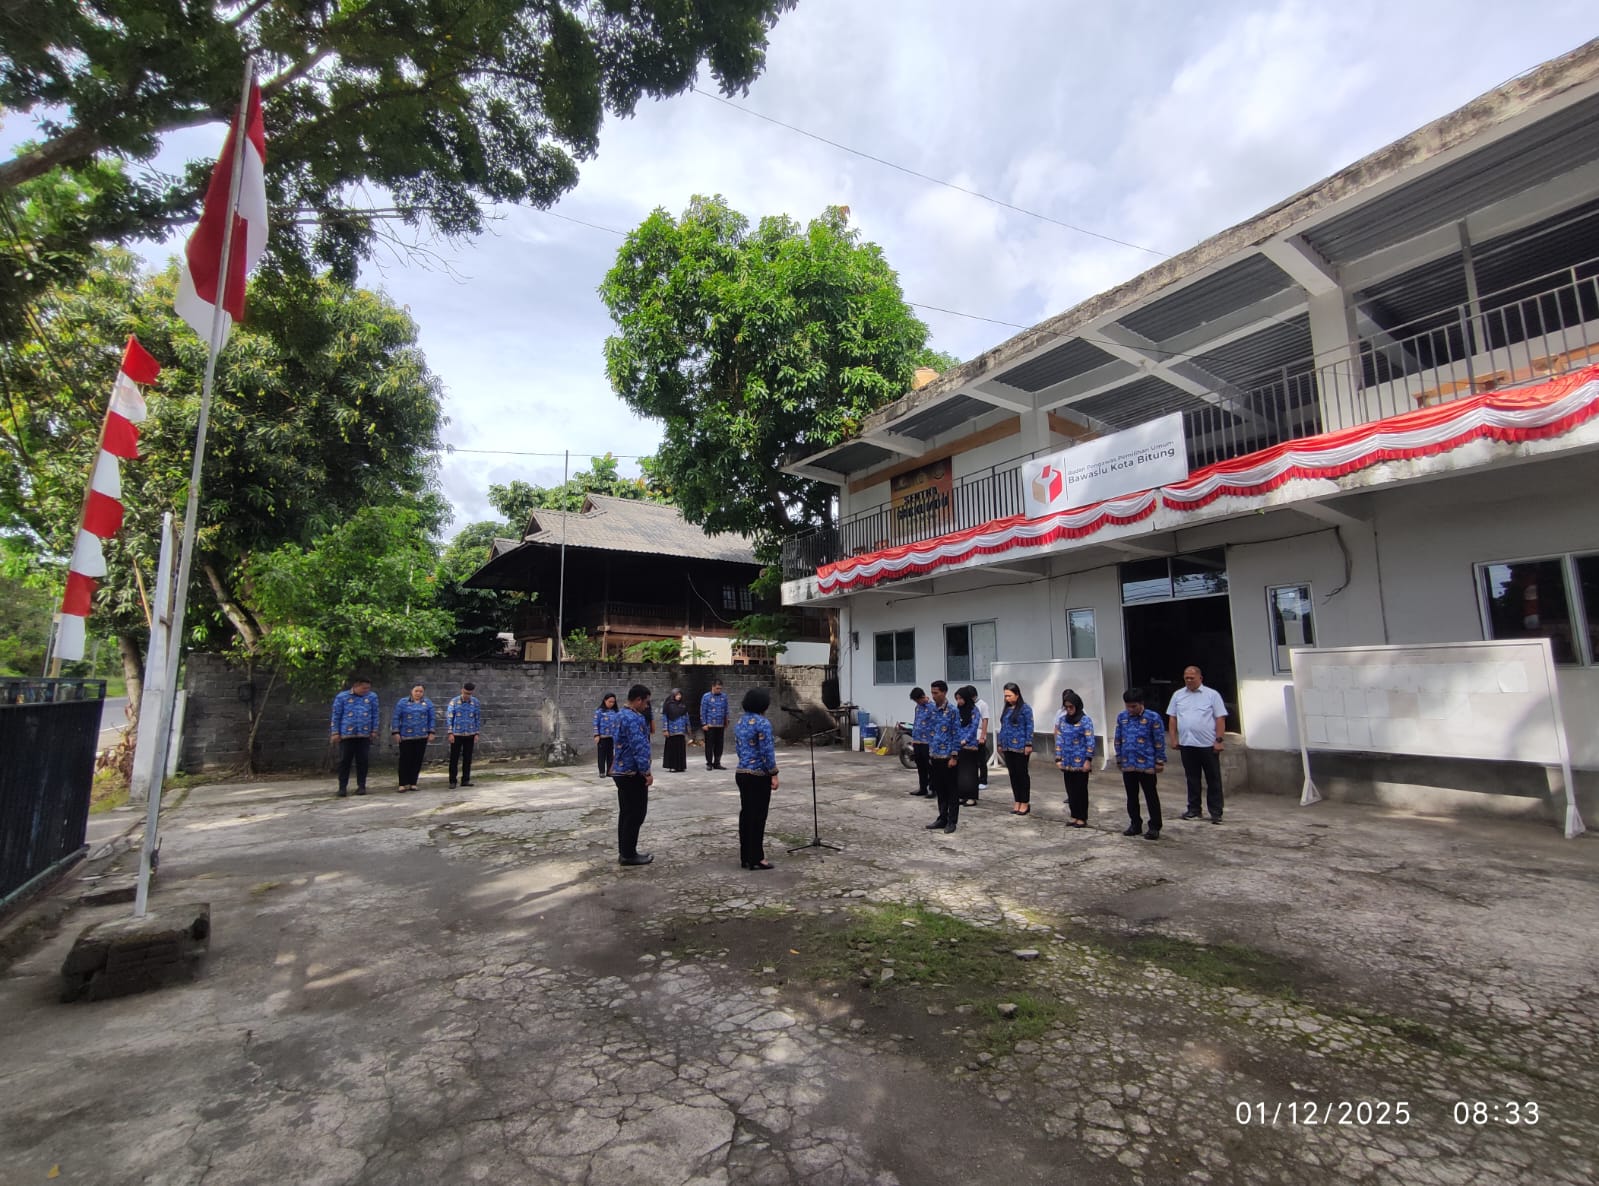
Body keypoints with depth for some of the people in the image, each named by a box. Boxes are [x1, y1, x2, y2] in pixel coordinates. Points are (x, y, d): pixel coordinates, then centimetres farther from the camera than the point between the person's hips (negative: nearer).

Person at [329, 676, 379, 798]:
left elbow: (375, 715, 10)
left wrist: (374, 731, 6)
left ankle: (361, 786, 13)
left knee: (362, 761, 4)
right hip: (346, 734, -1)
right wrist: (335, 733, 0)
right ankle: (343, 787, 10)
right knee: (345, 761, 2)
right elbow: (336, 716, 4)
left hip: (364, 734, 1)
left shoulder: (372, 696, 6)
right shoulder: (342, 697, 2)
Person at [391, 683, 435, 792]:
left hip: (422, 737, 2)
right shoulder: (402, 702, 3)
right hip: (406, 736, -2)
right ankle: (403, 784, 5)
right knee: (405, 760, -4)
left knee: (417, 760, 4)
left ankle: (413, 783, 14)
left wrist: (431, 732, 3)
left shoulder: (428, 703, 8)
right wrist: (396, 732, -5)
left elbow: (431, 719, 9)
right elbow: (396, 718, 1)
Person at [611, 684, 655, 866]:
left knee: (626, 813, 15)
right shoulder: (633, 719, -21)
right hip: (632, 773, -10)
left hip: (622, 771, 10)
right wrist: (647, 772, -22)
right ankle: (628, 854, 5)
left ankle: (625, 852, 21)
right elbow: (639, 747, -25)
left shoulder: (622, 715, 13)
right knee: (636, 814, -2)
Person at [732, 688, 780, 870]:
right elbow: (767, 751, -18)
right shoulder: (762, 723, -16)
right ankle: (756, 859, 7)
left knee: (745, 814, 12)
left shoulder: (739, 722, 9)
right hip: (759, 775, -8)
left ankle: (745, 857, 19)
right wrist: (774, 774, -12)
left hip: (741, 773, 8)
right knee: (758, 816, 0)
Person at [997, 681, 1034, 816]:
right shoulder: (1006, 709, 11)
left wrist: (1028, 745, -15)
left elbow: (1029, 727, -10)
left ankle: (1025, 803, 12)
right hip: (1008, 747, 7)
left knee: (1022, 774, 2)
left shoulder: (1025, 708, -8)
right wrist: (1000, 744, 14)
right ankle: (1017, 802, 20)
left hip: (1020, 747, -7)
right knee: (1013, 774, 11)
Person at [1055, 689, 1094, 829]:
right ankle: (1074, 815, 21)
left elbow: (1090, 741, -11)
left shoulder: (1085, 720, -8)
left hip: (1080, 762, -5)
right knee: (1070, 789, 10)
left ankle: (1082, 818, 15)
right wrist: (1058, 758, 5)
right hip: (1067, 762, 5)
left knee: (1081, 790, 4)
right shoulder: (1062, 719, 7)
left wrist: (1088, 760, -15)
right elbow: (1059, 739, 9)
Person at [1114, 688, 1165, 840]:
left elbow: (1159, 741, -6)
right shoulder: (1121, 717, 4)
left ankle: (1154, 827, 15)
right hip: (1128, 764, 5)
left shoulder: (1153, 717, -9)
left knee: (1151, 797, 5)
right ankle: (1135, 824, 26)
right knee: (1131, 796, 14)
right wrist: (1119, 758, 14)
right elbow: (1118, 739, 12)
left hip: (1147, 764, -4)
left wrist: (1160, 761, -5)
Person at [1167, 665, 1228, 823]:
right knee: (1192, 779, 11)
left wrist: (1219, 740, -10)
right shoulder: (1178, 695, 9)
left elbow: (1220, 719, -3)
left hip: (1208, 745, -3)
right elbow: (1172, 718, 10)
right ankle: (1193, 810, 19)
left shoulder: (1212, 695, 1)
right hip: (1186, 744, 3)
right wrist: (1173, 738, 3)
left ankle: (1216, 812, 9)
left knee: (1213, 780, 3)